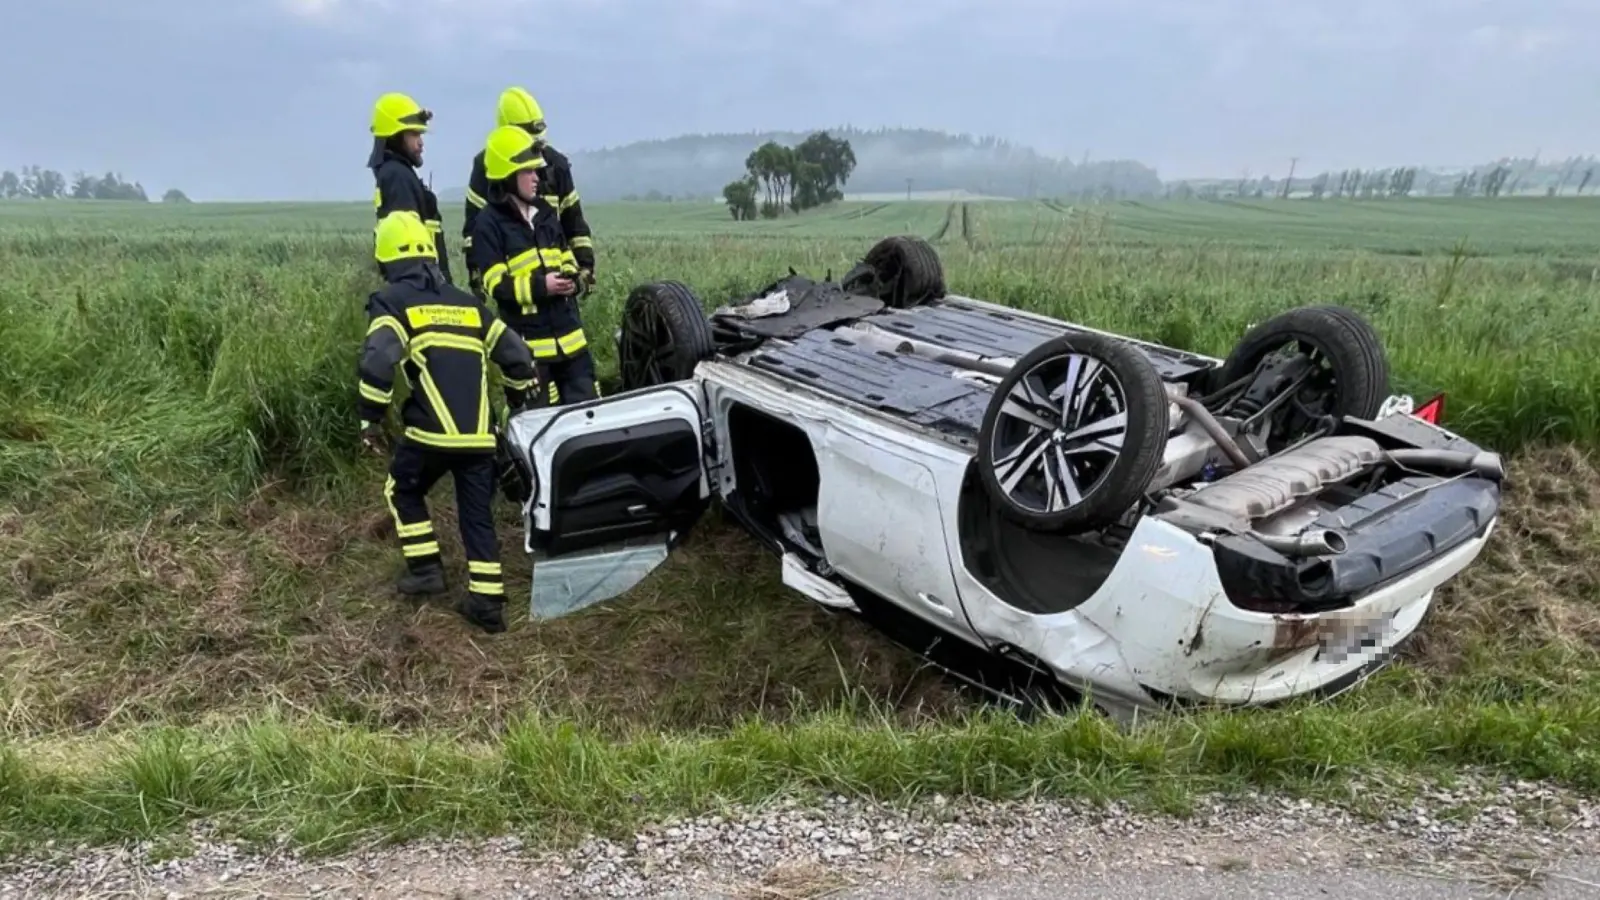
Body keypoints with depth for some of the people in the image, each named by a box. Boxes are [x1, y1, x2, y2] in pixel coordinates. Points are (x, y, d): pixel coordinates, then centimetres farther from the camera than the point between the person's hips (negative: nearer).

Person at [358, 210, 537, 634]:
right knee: (478, 514, 10)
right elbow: (516, 355, 18)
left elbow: (378, 361, -12)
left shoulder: (392, 301, 5)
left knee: (403, 491, 23)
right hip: (480, 434, 4)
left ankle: (425, 568, 23)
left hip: (432, 431, -4)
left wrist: (370, 419, -3)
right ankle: (488, 602, 7)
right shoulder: (467, 303, 20)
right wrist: (518, 407, 31)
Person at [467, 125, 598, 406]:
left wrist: (572, 279, -1)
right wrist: (539, 287, -23)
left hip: (569, 335, 6)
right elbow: (495, 286, -12)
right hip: (529, 343, -6)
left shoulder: (545, 212, 15)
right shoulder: (488, 223, -6)